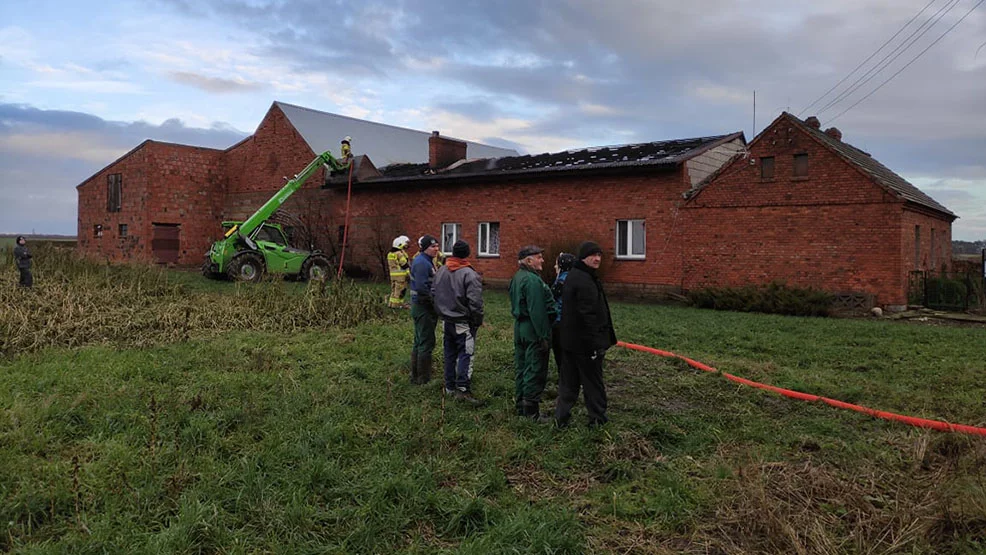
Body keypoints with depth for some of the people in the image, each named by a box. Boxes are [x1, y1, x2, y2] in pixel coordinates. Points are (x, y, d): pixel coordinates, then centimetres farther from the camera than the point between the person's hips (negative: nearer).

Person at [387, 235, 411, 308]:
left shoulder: (390, 254, 15)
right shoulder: (400, 253, -14)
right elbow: (405, 265, -14)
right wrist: (410, 273, -6)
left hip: (393, 274, 9)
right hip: (401, 275, -9)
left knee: (394, 289, 14)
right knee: (400, 289, -5)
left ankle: (391, 302, 17)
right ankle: (396, 304, -4)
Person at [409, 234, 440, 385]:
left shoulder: (426, 261, 15)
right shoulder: (421, 263, -18)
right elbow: (422, 288, -26)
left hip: (424, 307, 10)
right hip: (424, 307, -10)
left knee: (419, 342, 16)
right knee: (426, 343, -4)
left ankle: (416, 376, 25)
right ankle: (424, 379, 4)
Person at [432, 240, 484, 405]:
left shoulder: (441, 270, 5)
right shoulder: (469, 274, -18)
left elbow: (433, 292, 13)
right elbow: (475, 300, -19)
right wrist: (478, 320, -8)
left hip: (447, 321, 7)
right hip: (463, 322, -7)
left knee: (450, 354, 15)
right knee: (466, 354, -4)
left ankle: (450, 387, 22)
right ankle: (463, 388, -11)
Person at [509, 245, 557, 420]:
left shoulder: (517, 278, 12)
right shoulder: (533, 280, -19)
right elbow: (537, 311, -23)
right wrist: (544, 336, -20)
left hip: (519, 327, 10)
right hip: (533, 330, -10)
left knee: (521, 368, 16)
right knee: (535, 371, -2)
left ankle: (520, 406, 25)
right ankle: (531, 411, 3)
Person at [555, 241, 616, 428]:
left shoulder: (571, 276, 13)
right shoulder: (585, 280, -20)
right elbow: (589, 315, -25)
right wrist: (596, 342, -22)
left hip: (569, 340, 9)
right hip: (585, 342, -9)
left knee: (568, 381, 14)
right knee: (593, 381, 5)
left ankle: (561, 417, 17)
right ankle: (597, 418, 17)